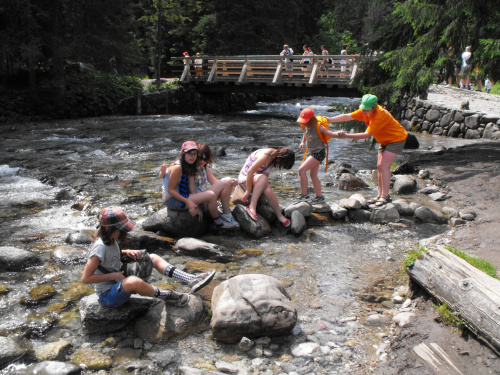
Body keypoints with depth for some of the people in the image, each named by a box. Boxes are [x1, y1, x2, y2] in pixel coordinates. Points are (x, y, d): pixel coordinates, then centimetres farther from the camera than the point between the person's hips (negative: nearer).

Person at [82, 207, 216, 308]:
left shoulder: (111, 240, -1)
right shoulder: (100, 248, -26)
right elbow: (85, 278, -25)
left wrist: (126, 252, 2)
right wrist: (113, 276, -23)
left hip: (119, 284, 10)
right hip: (107, 297, -9)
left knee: (153, 258, 5)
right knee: (134, 281, -42)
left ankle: (192, 280, -7)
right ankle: (167, 296, -15)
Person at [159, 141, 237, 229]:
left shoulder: (189, 166, 7)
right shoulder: (177, 167, -21)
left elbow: (191, 187, 1)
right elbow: (170, 190, -21)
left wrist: (196, 206, -5)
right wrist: (188, 202, -22)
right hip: (172, 200, -10)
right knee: (211, 195, -14)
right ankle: (218, 223, 3)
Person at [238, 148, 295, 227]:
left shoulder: (274, 158, 0)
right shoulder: (265, 156, -27)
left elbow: (266, 174, 6)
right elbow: (250, 172, -30)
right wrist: (248, 192, -27)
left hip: (259, 182, 7)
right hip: (245, 178, -7)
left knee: (268, 191, -27)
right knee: (262, 178, -38)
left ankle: (280, 215, -11)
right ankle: (252, 207, -35)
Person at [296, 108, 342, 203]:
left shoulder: (318, 127, -19)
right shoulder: (306, 127, 2)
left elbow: (330, 134, -19)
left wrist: (339, 134, -39)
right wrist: (302, 143, 5)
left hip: (319, 152, -9)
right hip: (313, 152, 9)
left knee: (301, 170, -15)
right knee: (313, 175, 13)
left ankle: (304, 195, -11)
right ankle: (319, 196, 24)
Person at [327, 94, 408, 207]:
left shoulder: (380, 116, -34)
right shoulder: (365, 111, -9)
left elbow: (367, 135, -35)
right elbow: (347, 117, -7)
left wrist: (347, 136, -39)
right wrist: (329, 120, -15)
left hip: (396, 139, -9)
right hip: (385, 140, 9)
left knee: (384, 166, -17)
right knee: (379, 167, 6)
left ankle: (385, 196, -14)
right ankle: (380, 195, 11)